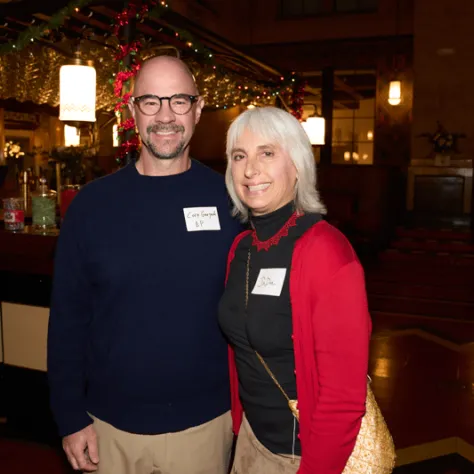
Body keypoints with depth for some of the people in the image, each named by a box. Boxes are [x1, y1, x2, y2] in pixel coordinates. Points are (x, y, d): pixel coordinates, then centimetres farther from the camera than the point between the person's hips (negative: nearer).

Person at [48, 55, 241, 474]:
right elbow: (68, 316, -2)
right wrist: (70, 417, -2)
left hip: (206, 423, -1)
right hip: (110, 425, 1)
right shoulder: (93, 203, -5)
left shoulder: (229, 200, -7)